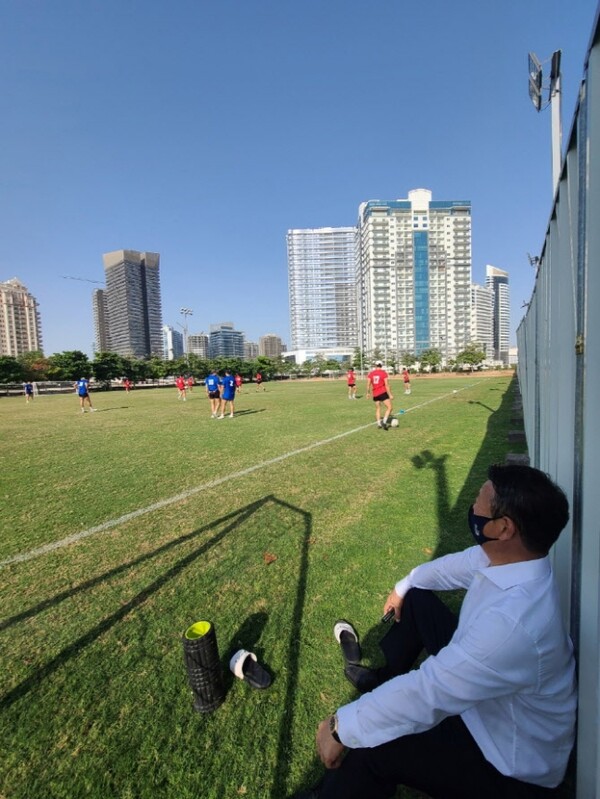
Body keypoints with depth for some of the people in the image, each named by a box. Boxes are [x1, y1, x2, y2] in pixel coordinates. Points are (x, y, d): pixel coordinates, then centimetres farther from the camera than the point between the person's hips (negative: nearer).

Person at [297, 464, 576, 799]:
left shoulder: (513, 623, -42)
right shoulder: (506, 555, -15)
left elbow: (426, 695, -36)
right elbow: (451, 566, 5)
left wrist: (340, 727, -23)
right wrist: (403, 587, 21)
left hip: (512, 763, -7)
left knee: (370, 746, -16)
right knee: (415, 599, 10)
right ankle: (384, 678, 33)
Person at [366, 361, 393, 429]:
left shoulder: (371, 373, 5)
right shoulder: (384, 373, -5)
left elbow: (368, 384, 4)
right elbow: (386, 385, -9)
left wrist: (368, 393, 17)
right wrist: (390, 394, -7)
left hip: (375, 394, 5)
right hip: (383, 393, -5)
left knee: (378, 408, 20)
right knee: (389, 408, -1)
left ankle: (379, 423, 17)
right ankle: (384, 422, -16)